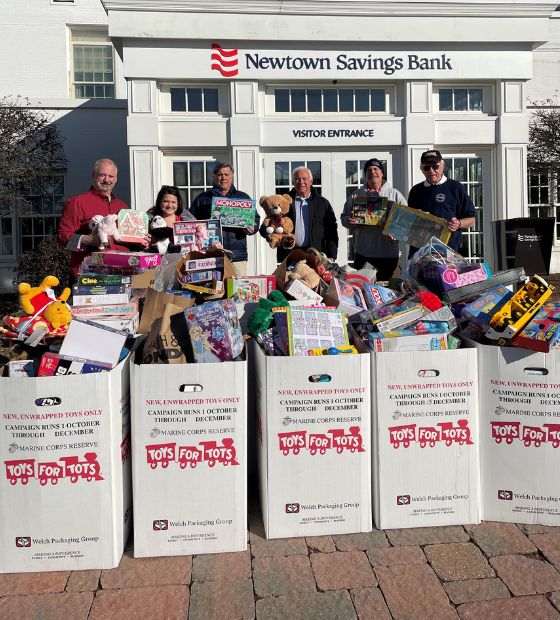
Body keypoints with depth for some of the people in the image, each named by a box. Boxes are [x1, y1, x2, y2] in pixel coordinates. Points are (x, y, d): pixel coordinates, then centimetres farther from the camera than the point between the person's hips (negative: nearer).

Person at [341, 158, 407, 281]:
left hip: (388, 253, -1)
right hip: (362, 252, 1)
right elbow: (344, 217, 13)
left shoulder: (395, 195, 8)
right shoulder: (355, 195, 12)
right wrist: (349, 222, -11)